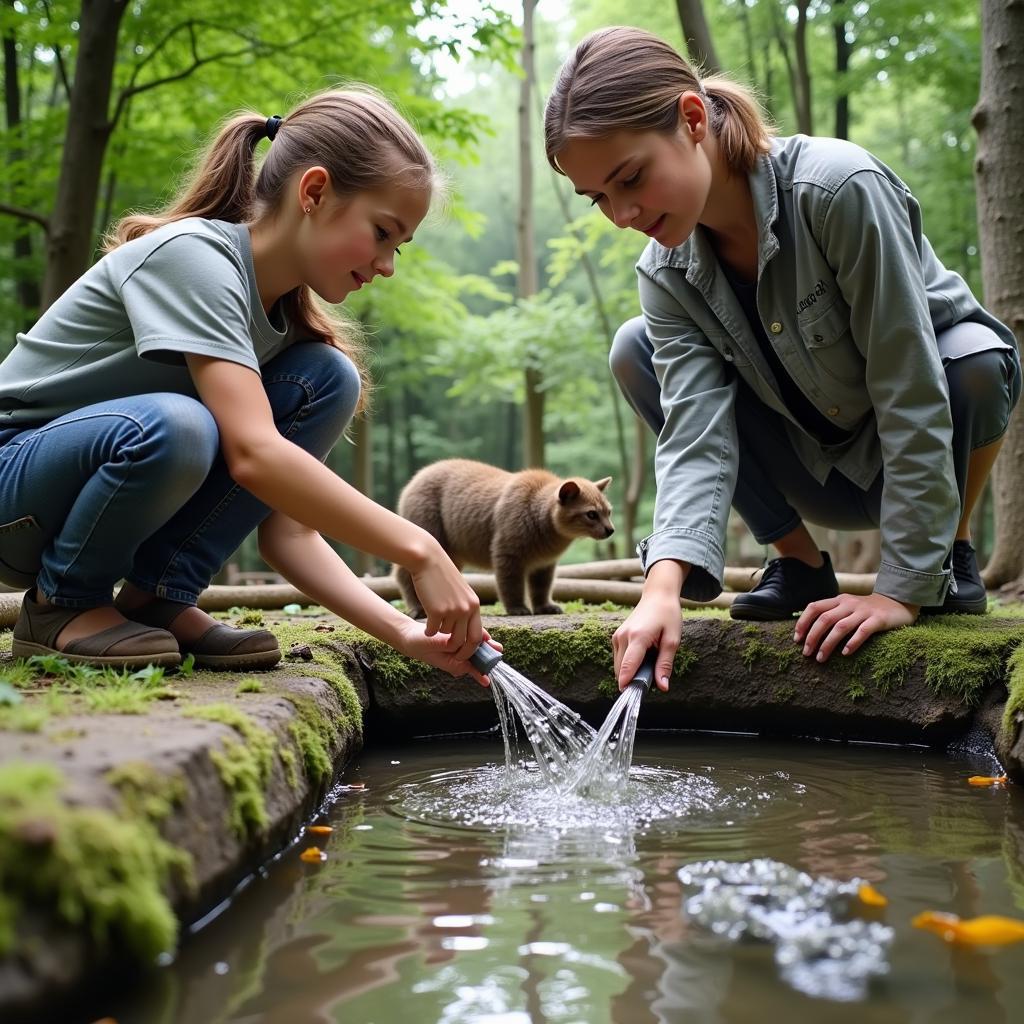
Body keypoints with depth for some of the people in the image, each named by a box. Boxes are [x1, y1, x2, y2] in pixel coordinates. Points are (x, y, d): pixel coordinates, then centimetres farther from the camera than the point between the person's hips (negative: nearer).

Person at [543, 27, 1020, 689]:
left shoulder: (840, 186, -31)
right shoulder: (667, 275, -14)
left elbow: (914, 392, -31)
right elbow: (695, 431, -25)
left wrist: (904, 588, -30)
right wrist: (663, 588, -42)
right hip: (821, 474, 4)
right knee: (635, 350, -13)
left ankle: (953, 554, -6)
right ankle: (801, 564, -2)